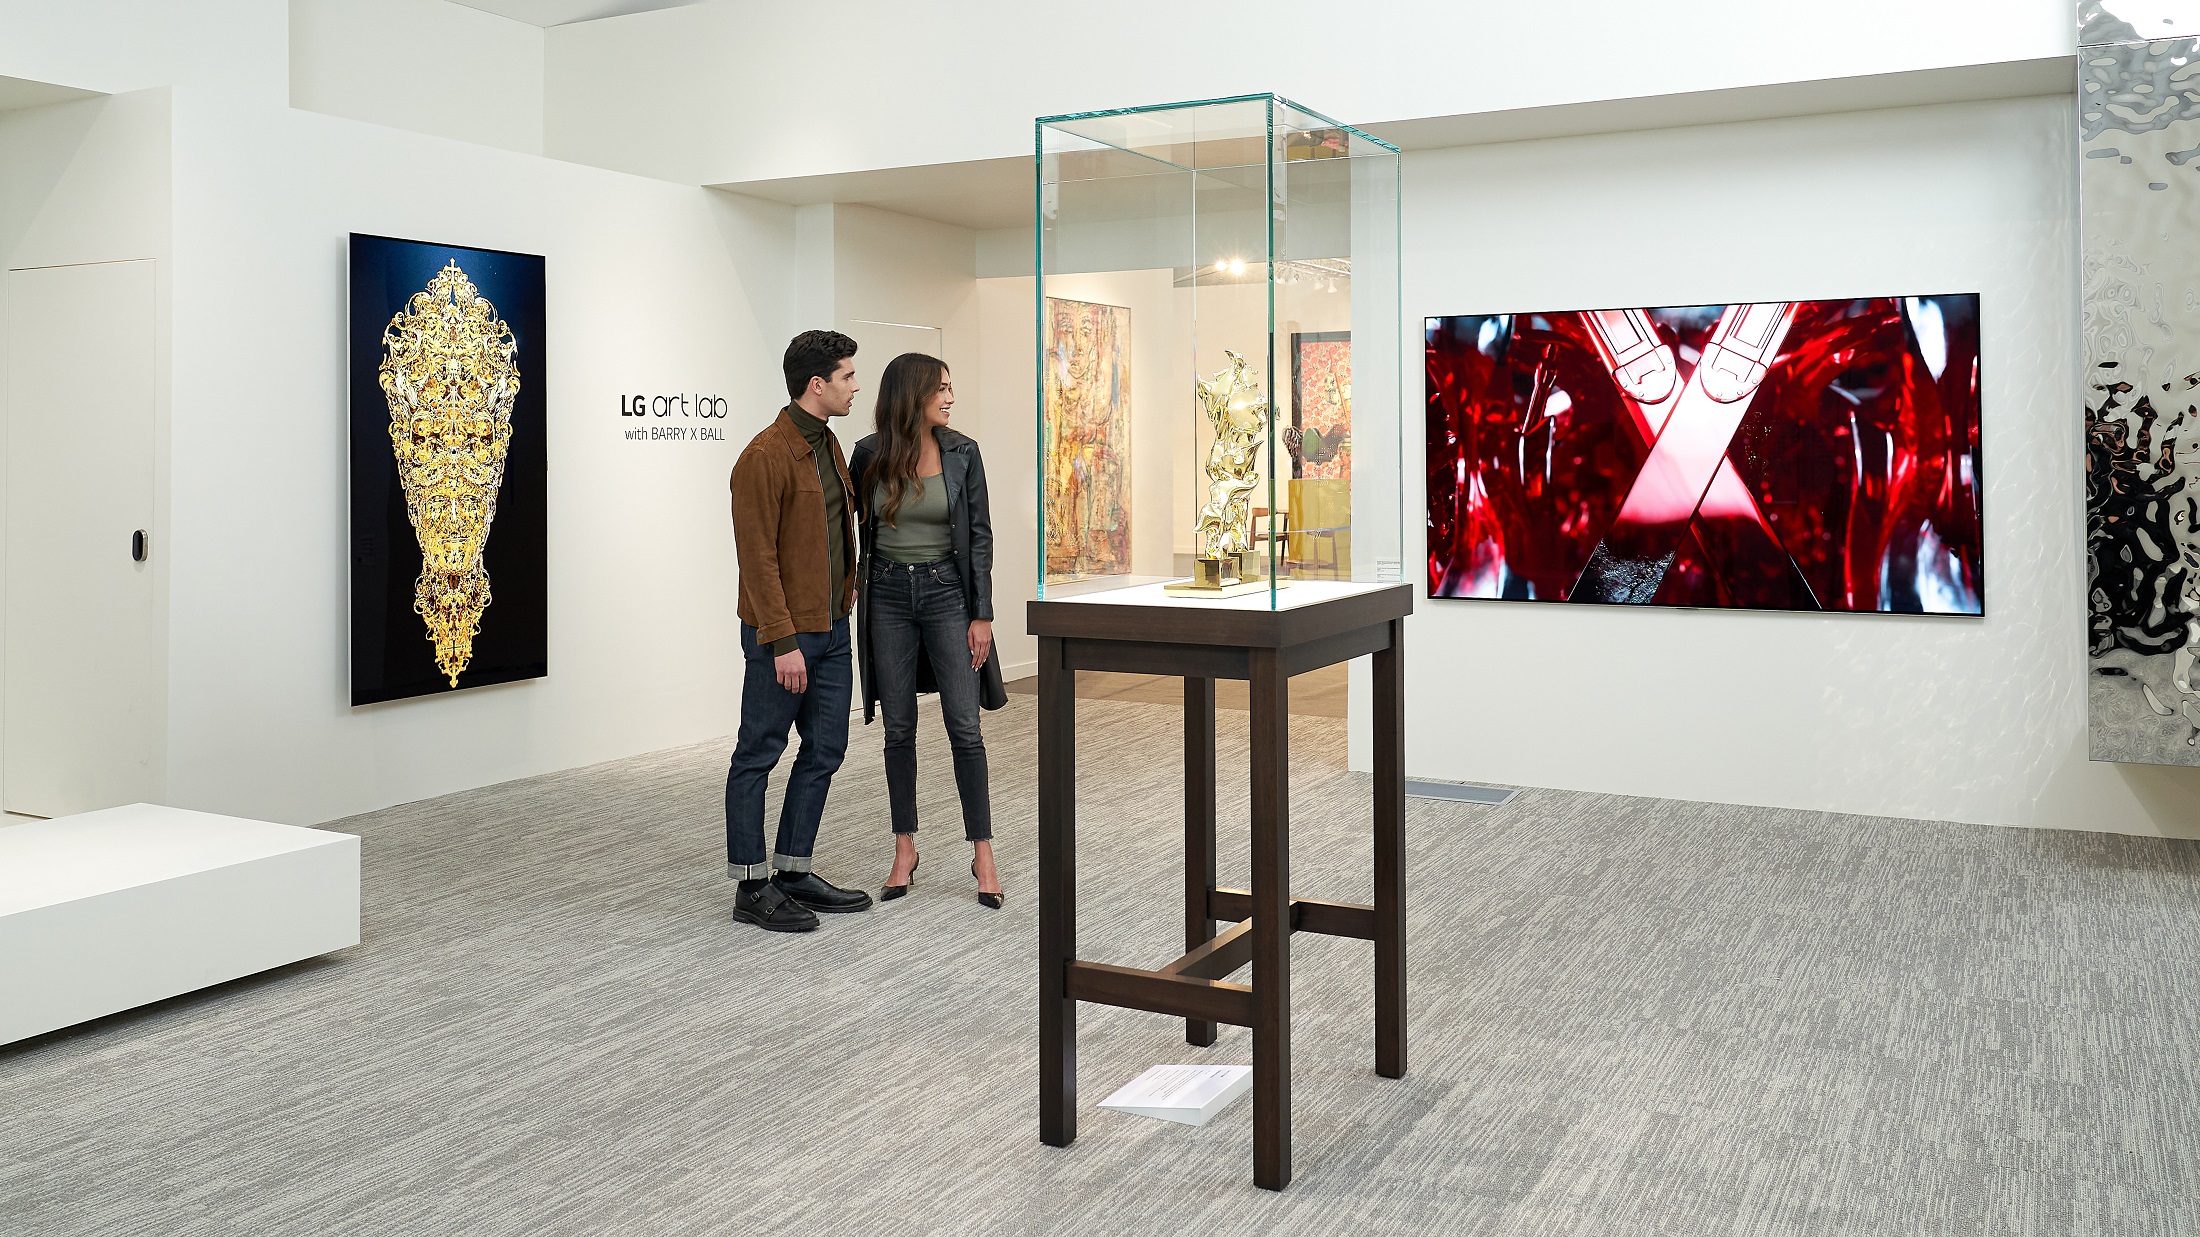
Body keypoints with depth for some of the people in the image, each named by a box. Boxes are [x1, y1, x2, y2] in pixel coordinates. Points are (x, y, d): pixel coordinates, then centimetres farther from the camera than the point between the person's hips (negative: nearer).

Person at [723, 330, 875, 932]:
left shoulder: (828, 445, 12)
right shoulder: (765, 457, -16)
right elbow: (758, 558, -19)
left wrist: (845, 592, 15)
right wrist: (783, 642, -21)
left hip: (831, 628, 9)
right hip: (784, 635, -9)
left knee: (825, 748, 12)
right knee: (758, 754, 2)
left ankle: (794, 871, 22)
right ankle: (752, 887, 10)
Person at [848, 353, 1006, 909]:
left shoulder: (962, 452, -3)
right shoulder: (869, 456, -2)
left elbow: (979, 534, -2)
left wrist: (982, 614, -6)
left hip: (946, 591, -1)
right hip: (888, 595, 1)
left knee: (964, 727, -3)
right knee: (899, 727, 7)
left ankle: (982, 853, 6)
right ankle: (905, 849, 19)